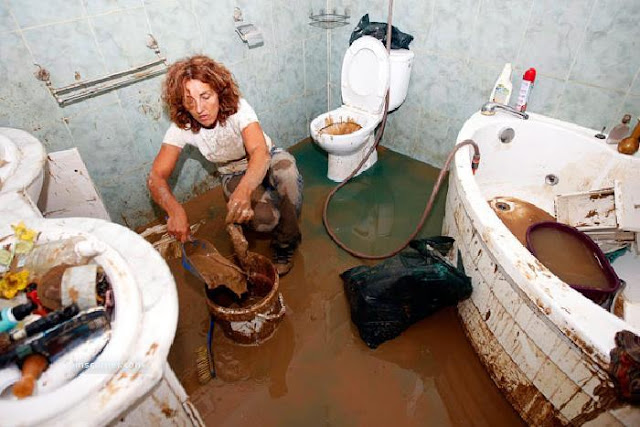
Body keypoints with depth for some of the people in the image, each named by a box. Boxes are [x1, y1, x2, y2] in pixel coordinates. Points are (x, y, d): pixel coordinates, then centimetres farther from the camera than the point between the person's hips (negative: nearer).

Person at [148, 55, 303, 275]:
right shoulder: (181, 128, -20)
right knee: (264, 219, -31)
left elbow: (260, 151, -43)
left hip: (267, 159, 0)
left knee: (288, 172, -39)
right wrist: (175, 210, -47)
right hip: (234, 176, 1)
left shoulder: (238, 107, -28)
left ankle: (285, 243, -14)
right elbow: (156, 176, -25)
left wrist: (244, 190, -64)